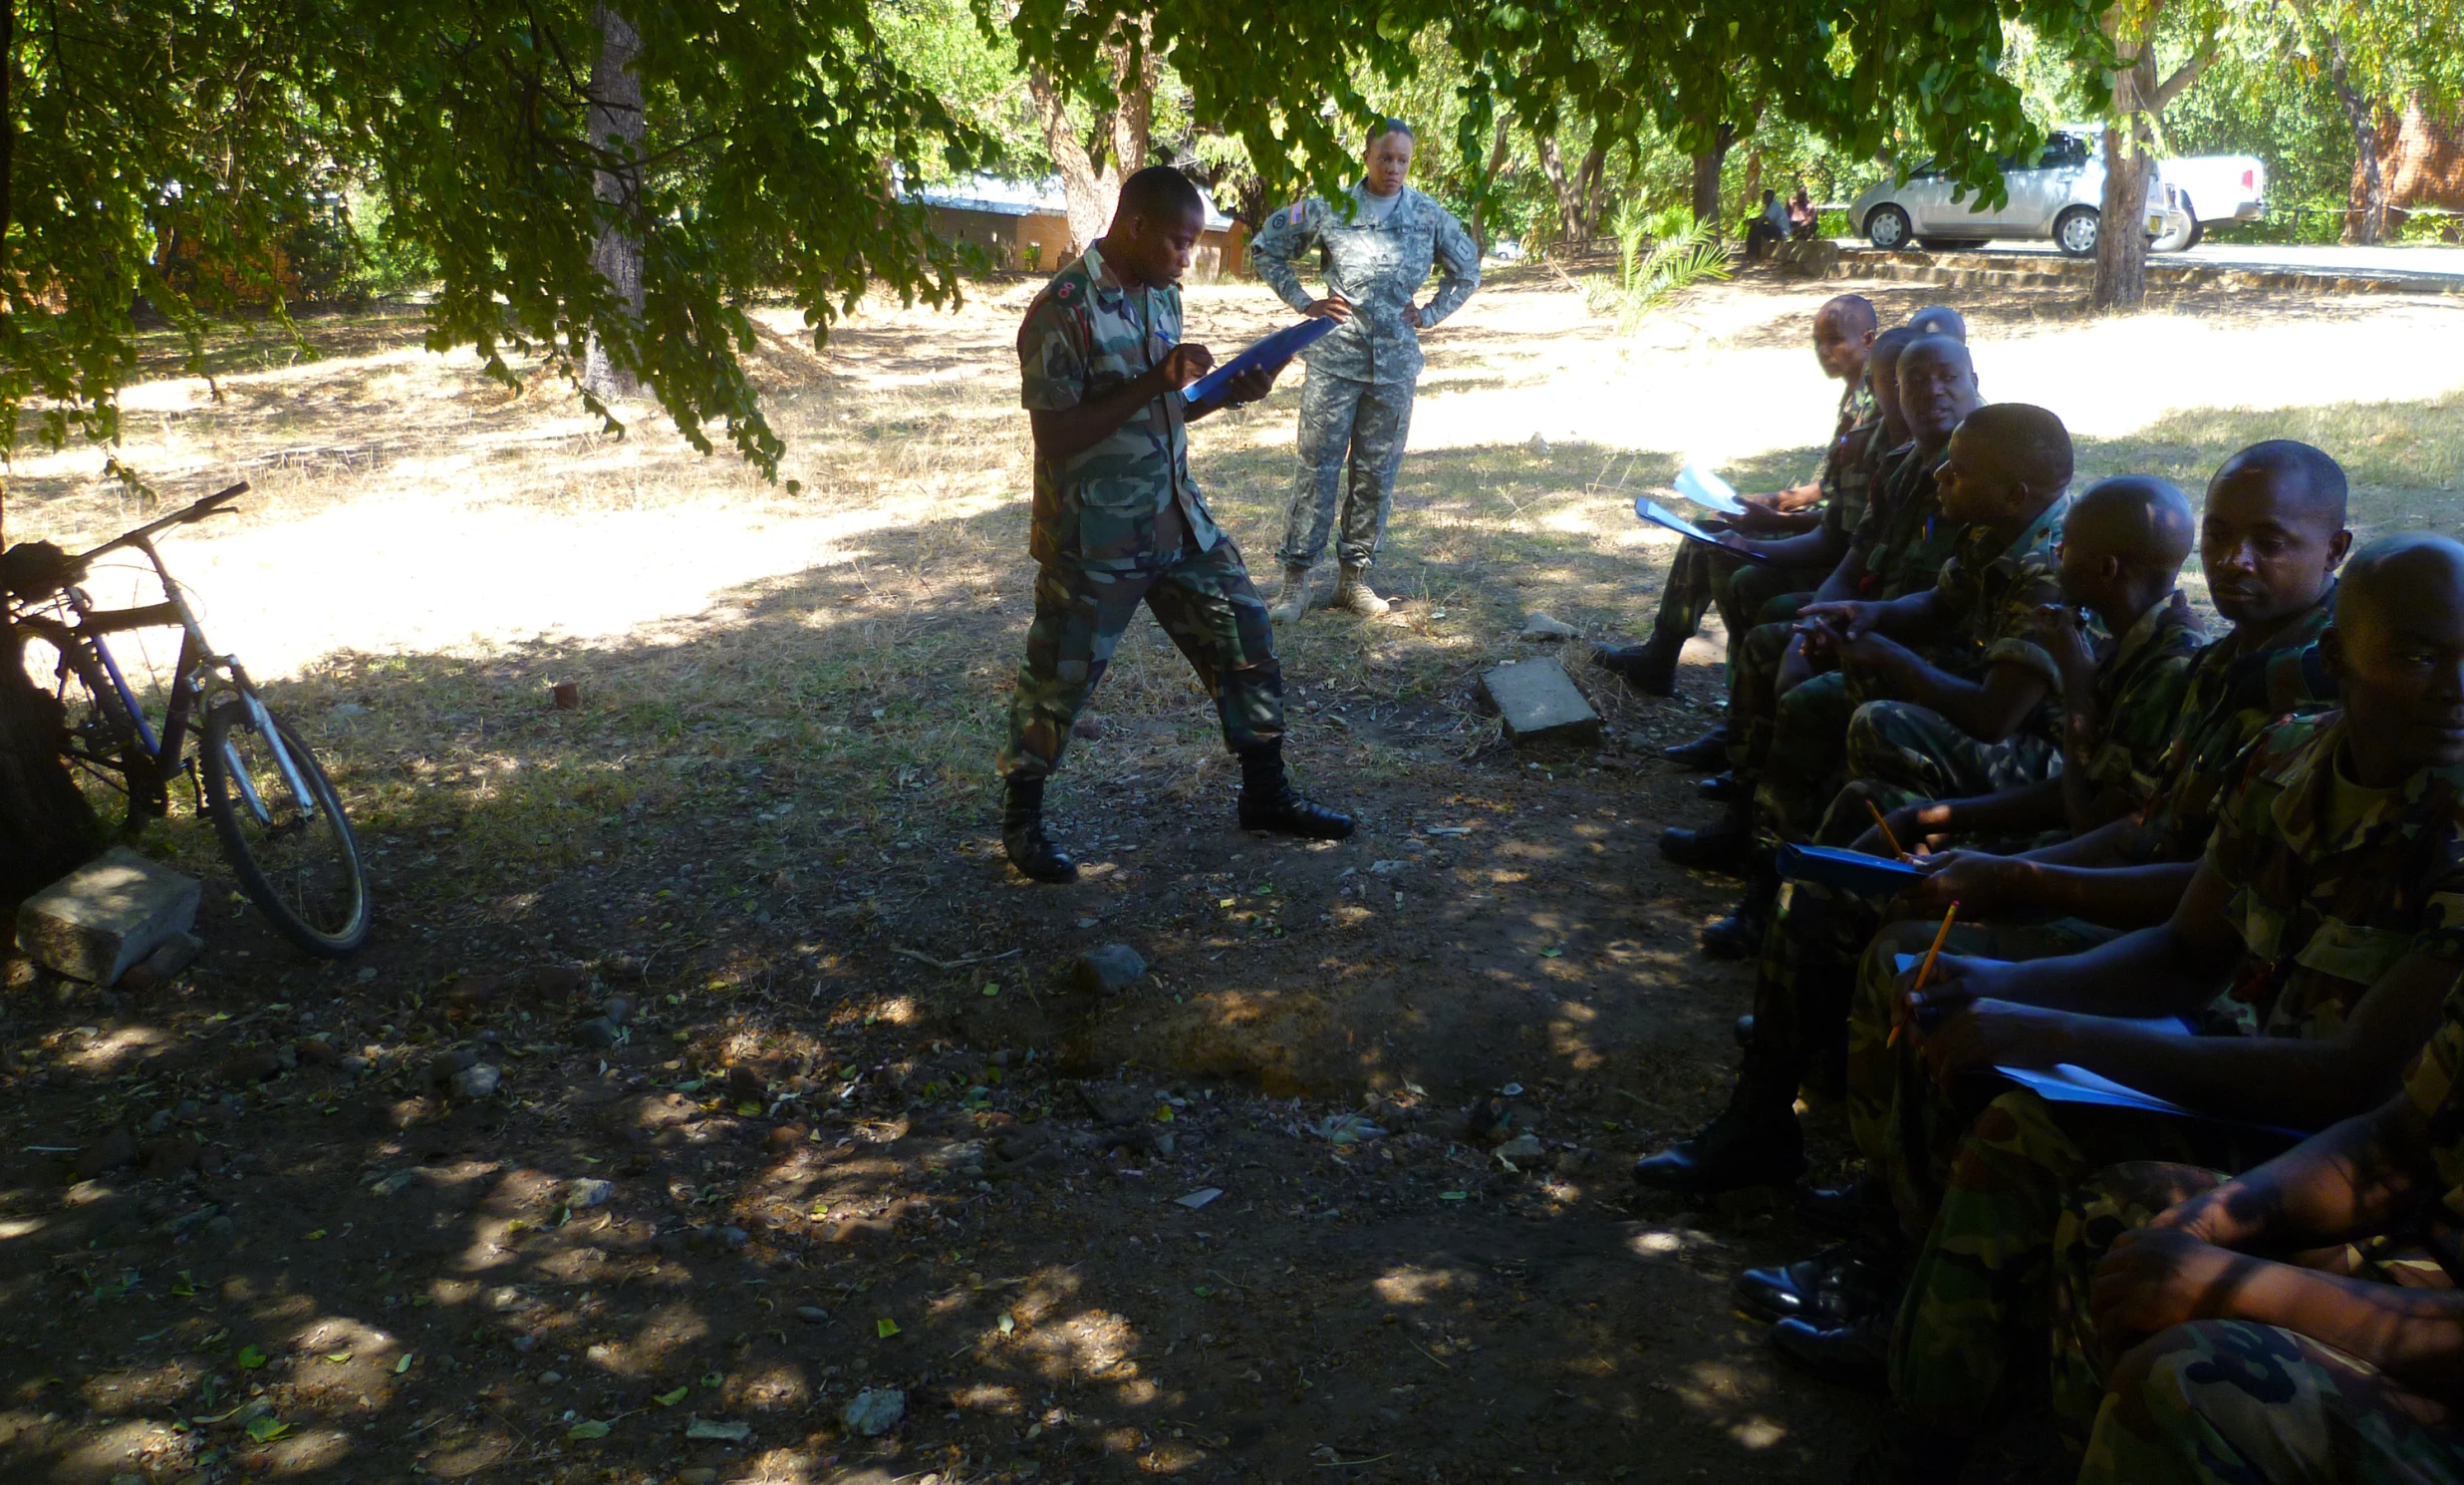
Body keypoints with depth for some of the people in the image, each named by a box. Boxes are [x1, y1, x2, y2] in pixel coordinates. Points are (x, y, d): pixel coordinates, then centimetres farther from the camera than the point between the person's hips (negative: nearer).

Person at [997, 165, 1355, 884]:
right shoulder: (1062, 312, -18)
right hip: (1095, 535, -8)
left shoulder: (1162, 295, 8)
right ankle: (1023, 819, 24)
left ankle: (1265, 794, 26)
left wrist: (1228, 392, -1)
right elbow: (1054, 436, -22)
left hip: (1177, 517, 8)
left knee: (1245, 637, 10)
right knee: (1060, 676, 5)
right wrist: (1155, 382, -26)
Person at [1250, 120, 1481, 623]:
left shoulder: (1430, 217, 5)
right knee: (1317, 467, -4)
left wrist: (1430, 314, 9)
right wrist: (1302, 301, 3)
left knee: (1377, 472, 6)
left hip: (1396, 362, 3)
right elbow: (1266, 246, 9)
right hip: (1335, 358, -2)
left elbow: (1467, 271, 20)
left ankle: (1355, 576, 16)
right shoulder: (1330, 209, -1)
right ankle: (1296, 577, 2)